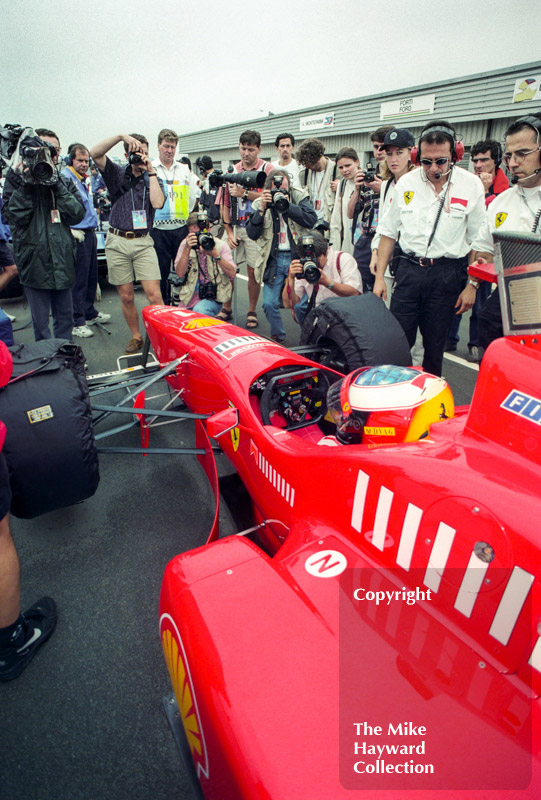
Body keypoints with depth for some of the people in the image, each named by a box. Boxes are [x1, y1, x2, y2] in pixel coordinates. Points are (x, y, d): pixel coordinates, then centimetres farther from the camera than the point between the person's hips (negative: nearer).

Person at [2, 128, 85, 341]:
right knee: (41, 324, 3)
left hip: (63, 259, 3)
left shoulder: (64, 181, 12)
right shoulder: (16, 176, 2)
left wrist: (56, 185, -11)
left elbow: (77, 214, -3)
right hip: (35, 259, -3)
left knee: (65, 317, 13)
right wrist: (26, 185, -17)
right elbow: (14, 215, -9)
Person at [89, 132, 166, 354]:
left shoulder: (153, 179, 11)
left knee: (154, 295, -12)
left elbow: (157, 203, -9)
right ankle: (136, 337, 19)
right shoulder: (117, 174, 9)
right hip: (117, 242, 1)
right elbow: (95, 153, -7)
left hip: (143, 242, -1)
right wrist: (121, 136, -12)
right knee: (126, 297, 5)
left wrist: (151, 171, -4)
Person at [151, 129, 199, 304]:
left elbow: (194, 196, 16)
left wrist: (188, 215, 9)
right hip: (159, 229, -2)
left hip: (181, 228, 2)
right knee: (161, 271, 2)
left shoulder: (185, 169, 13)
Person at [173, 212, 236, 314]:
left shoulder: (221, 245, 1)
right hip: (188, 298, 4)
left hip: (212, 297, -4)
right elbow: (180, 273, -7)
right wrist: (187, 249, -16)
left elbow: (232, 274, -12)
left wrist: (215, 255, -21)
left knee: (200, 310, -34)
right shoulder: (185, 243, 6)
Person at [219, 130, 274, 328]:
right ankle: (226, 308, 16)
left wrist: (245, 193, -14)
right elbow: (225, 203, 12)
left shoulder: (266, 168, 2)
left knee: (253, 271, -1)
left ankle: (252, 312, 11)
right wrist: (229, 231, 3)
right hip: (234, 227, 3)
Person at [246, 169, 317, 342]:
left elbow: (312, 220, -12)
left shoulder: (299, 197, 4)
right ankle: (278, 336, 21)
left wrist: (287, 205, -18)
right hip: (274, 260, 1)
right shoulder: (260, 203, 5)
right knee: (269, 303, -3)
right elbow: (252, 234, -4)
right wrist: (262, 209, -14)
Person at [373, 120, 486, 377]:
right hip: (408, 269, 1)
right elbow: (388, 232, 9)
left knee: (435, 344, 7)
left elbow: (478, 241, 2)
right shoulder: (406, 182, 5)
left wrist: (472, 286, -2)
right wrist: (379, 277, 4)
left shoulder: (472, 185, -1)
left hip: (448, 275, -1)